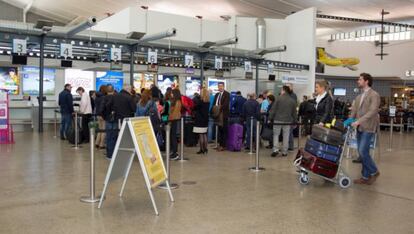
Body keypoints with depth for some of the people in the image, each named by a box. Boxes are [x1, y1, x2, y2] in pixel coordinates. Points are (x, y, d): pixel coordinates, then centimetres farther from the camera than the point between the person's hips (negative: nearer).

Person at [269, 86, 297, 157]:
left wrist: (270, 118, -1)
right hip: (288, 121, 3)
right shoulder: (292, 101, 6)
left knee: (276, 135, 7)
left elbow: (273, 110, -7)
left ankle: (275, 150, -4)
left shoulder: (278, 98, -6)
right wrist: (294, 121, 17)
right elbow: (294, 112, 9)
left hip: (278, 120, -3)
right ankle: (284, 152, 11)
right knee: (286, 136, 8)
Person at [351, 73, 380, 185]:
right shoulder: (359, 97, 16)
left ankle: (374, 172, 10)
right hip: (359, 128, 8)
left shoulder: (374, 95, -8)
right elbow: (354, 112, 15)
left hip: (368, 128, -8)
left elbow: (372, 112, -19)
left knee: (363, 151, -11)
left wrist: (359, 121, -25)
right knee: (361, 153, 8)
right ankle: (366, 177, 16)